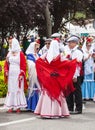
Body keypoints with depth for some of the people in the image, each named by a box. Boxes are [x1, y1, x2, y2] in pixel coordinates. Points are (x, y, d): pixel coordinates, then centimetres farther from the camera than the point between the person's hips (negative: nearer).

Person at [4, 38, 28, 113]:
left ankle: (18, 106, 2)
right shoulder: (9, 54, 10)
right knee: (11, 90, 5)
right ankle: (11, 107, 9)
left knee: (18, 89, -2)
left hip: (18, 75, -5)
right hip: (10, 75, 5)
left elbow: (24, 65, -7)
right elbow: (6, 63, 14)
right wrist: (6, 71, -1)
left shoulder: (20, 54, -5)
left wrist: (21, 74, -14)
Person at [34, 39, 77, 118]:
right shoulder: (59, 56, -10)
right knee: (57, 94, 5)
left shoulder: (46, 55, -3)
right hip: (57, 78, -2)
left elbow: (38, 61, 5)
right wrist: (75, 61, 5)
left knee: (47, 94, 8)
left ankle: (46, 112, 7)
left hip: (47, 78, 2)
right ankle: (56, 112, 4)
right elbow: (69, 64, -12)